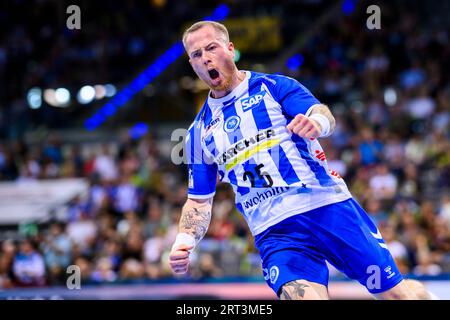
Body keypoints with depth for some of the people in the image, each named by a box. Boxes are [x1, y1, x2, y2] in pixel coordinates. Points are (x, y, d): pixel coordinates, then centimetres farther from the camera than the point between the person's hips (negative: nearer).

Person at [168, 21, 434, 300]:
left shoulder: (273, 86, 6)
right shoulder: (199, 133, 15)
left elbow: (325, 116, -12)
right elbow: (199, 200, 18)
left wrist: (316, 121, -36)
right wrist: (184, 241, -1)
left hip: (329, 206, -1)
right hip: (275, 232, 1)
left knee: (396, 292, -2)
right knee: (304, 294, -28)